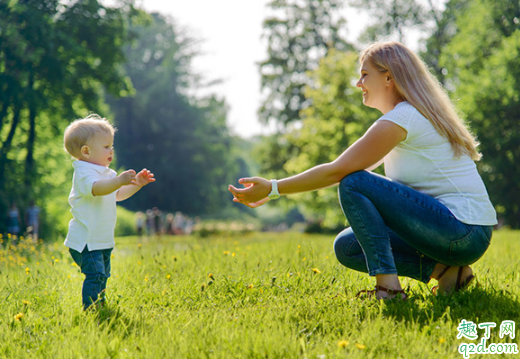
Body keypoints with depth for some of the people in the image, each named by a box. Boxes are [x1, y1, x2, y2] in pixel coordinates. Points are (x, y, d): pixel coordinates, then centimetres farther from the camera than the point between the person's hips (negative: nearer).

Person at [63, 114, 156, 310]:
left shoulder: (106, 173, 15)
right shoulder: (83, 172, -17)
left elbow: (117, 194, 27)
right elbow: (96, 188, -38)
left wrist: (137, 184, 14)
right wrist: (119, 181, -51)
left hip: (102, 240, 10)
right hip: (86, 240, -10)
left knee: (102, 275, 18)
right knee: (95, 274, -18)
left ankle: (100, 306, 30)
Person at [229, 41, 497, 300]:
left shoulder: (401, 119, -13)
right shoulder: (418, 114, 18)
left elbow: (337, 171, -14)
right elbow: (342, 169, 20)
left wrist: (273, 188, -8)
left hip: (464, 235, -10)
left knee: (353, 184, -15)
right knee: (346, 247, 8)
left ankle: (388, 285, -20)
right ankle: (443, 269, 1)